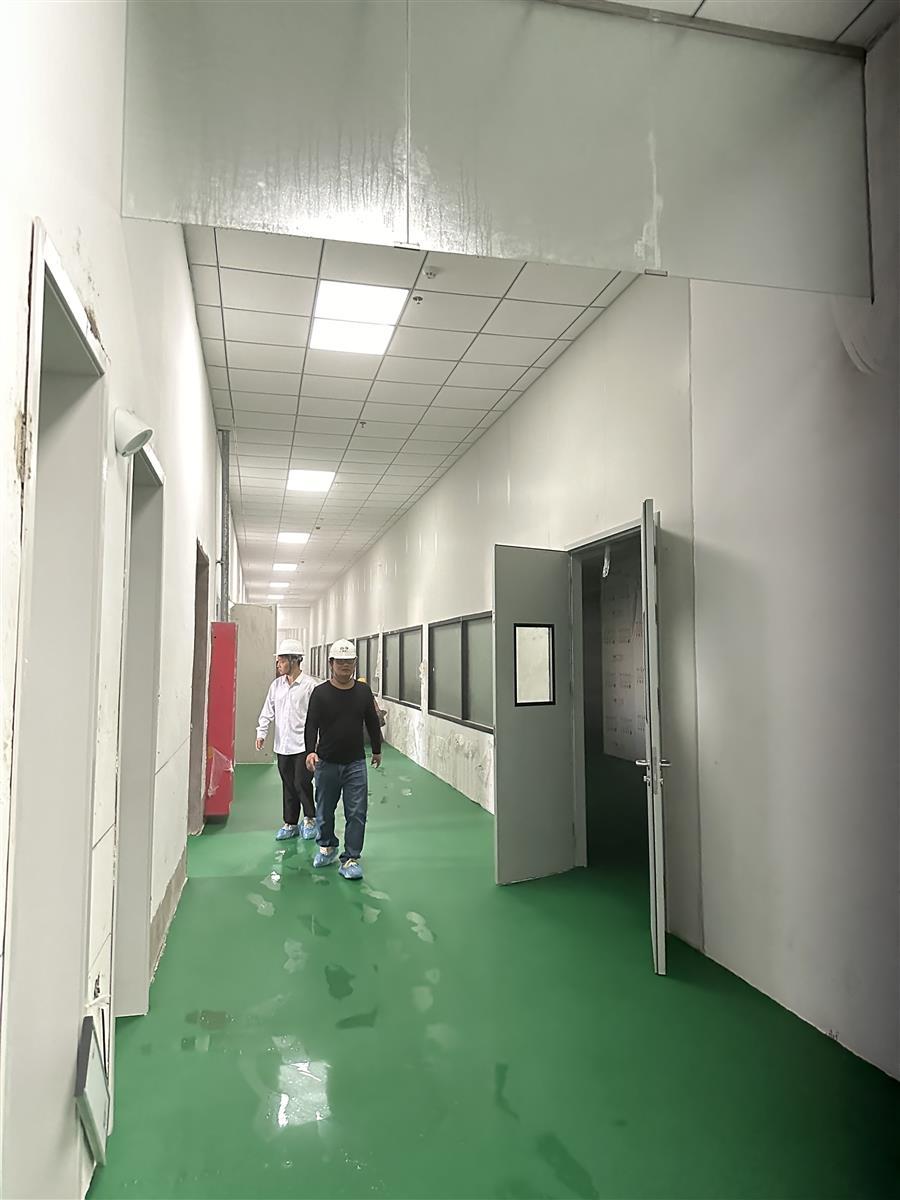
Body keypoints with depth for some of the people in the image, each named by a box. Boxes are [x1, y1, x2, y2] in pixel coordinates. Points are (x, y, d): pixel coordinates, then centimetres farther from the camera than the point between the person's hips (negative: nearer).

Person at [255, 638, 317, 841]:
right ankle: (290, 823, 25)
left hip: (303, 745, -5)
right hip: (282, 745, 5)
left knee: (301, 784, -3)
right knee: (288, 786, 13)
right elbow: (268, 711, 11)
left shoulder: (308, 685, -10)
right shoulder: (276, 685, 7)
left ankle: (310, 819, 20)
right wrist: (261, 733, -1)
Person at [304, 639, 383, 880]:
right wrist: (310, 751, -28)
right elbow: (311, 724, -12)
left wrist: (376, 750, 21)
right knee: (325, 810, 14)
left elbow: (372, 722, 13)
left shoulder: (363, 691, 2)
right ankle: (327, 847, 37)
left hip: (355, 763, 1)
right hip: (327, 763, -1)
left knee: (357, 812, -3)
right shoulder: (320, 693, -6)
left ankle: (351, 858, 6)